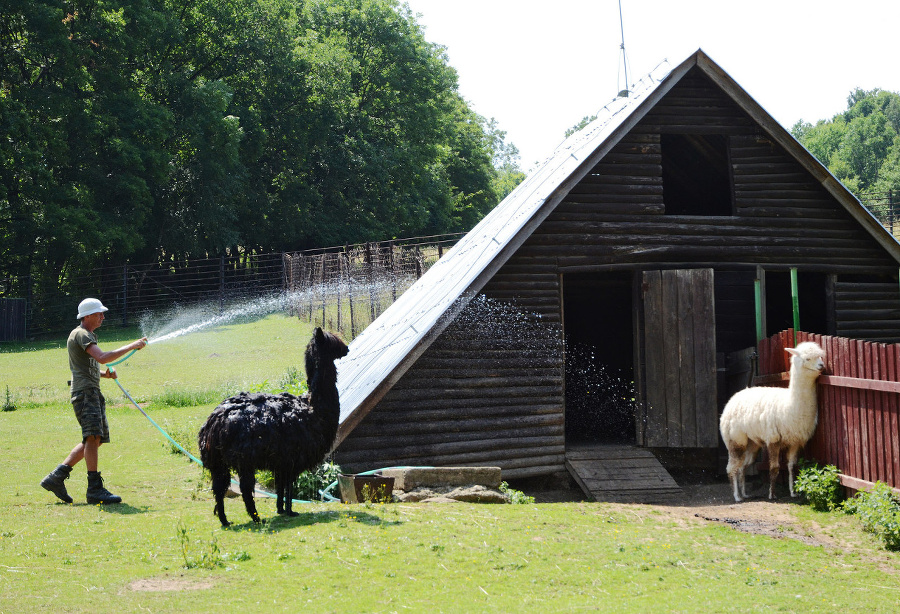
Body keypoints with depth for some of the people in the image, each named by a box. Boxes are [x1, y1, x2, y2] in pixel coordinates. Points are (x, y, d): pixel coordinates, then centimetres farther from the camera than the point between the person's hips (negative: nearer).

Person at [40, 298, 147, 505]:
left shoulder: (89, 335, 26)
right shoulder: (81, 334, -8)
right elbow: (102, 357, -23)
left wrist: (105, 374, 14)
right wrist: (132, 346, -18)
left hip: (93, 393, 11)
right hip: (84, 392, -11)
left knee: (94, 440, 10)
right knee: (93, 436, -20)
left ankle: (56, 477, 12)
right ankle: (95, 489, -25)